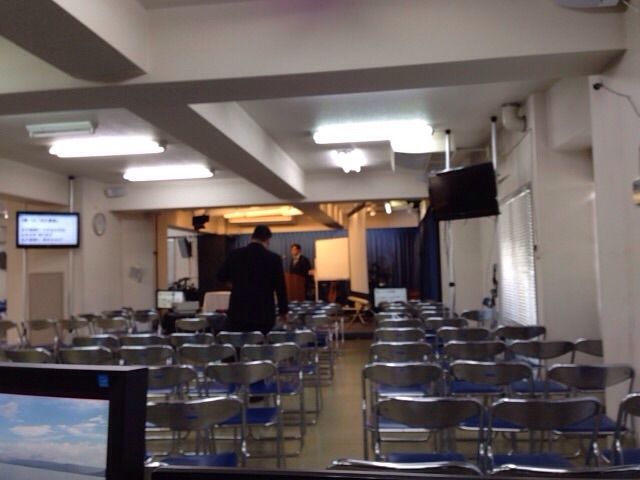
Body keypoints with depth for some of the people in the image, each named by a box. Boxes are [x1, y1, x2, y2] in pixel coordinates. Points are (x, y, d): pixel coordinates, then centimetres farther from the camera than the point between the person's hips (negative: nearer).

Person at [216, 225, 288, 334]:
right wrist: (283, 310, 9)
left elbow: (220, 276, 12)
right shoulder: (274, 258, -7)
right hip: (263, 315, -1)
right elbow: (280, 287, -3)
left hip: (237, 312, 2)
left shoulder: (234, 254, 0)